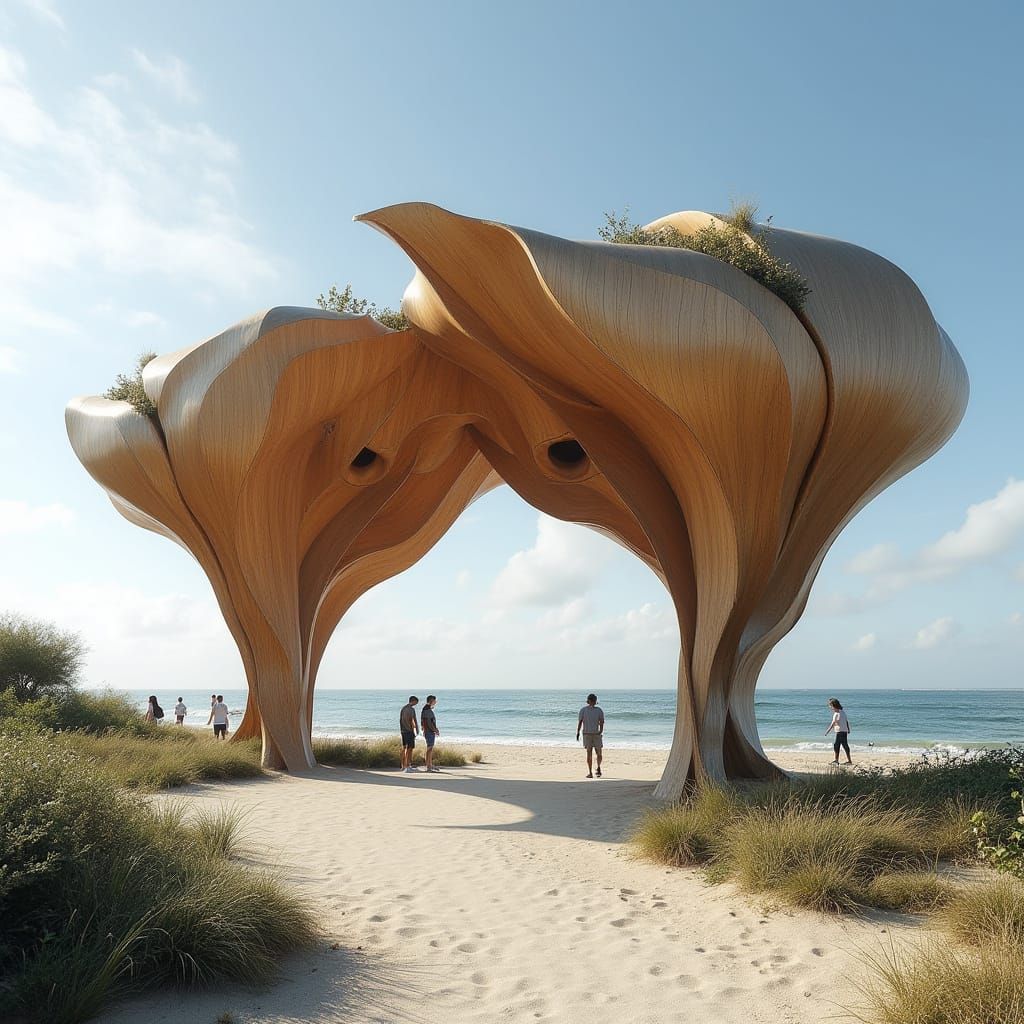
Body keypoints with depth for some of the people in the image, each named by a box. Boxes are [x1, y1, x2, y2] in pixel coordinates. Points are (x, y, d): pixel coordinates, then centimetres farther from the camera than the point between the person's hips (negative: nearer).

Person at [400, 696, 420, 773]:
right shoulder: (411, 709, -13)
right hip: (409, 731, -9)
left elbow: (400, 720, 16)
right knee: (410, 749, -6)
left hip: (403, 731, 9)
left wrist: (402, 729, 17)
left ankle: (403, 766, 16)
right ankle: (408, 766, -8)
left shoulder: (403, 708, 15)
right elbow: (412, 720, -16)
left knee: (404, 748, 12)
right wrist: (415, 730, -8)